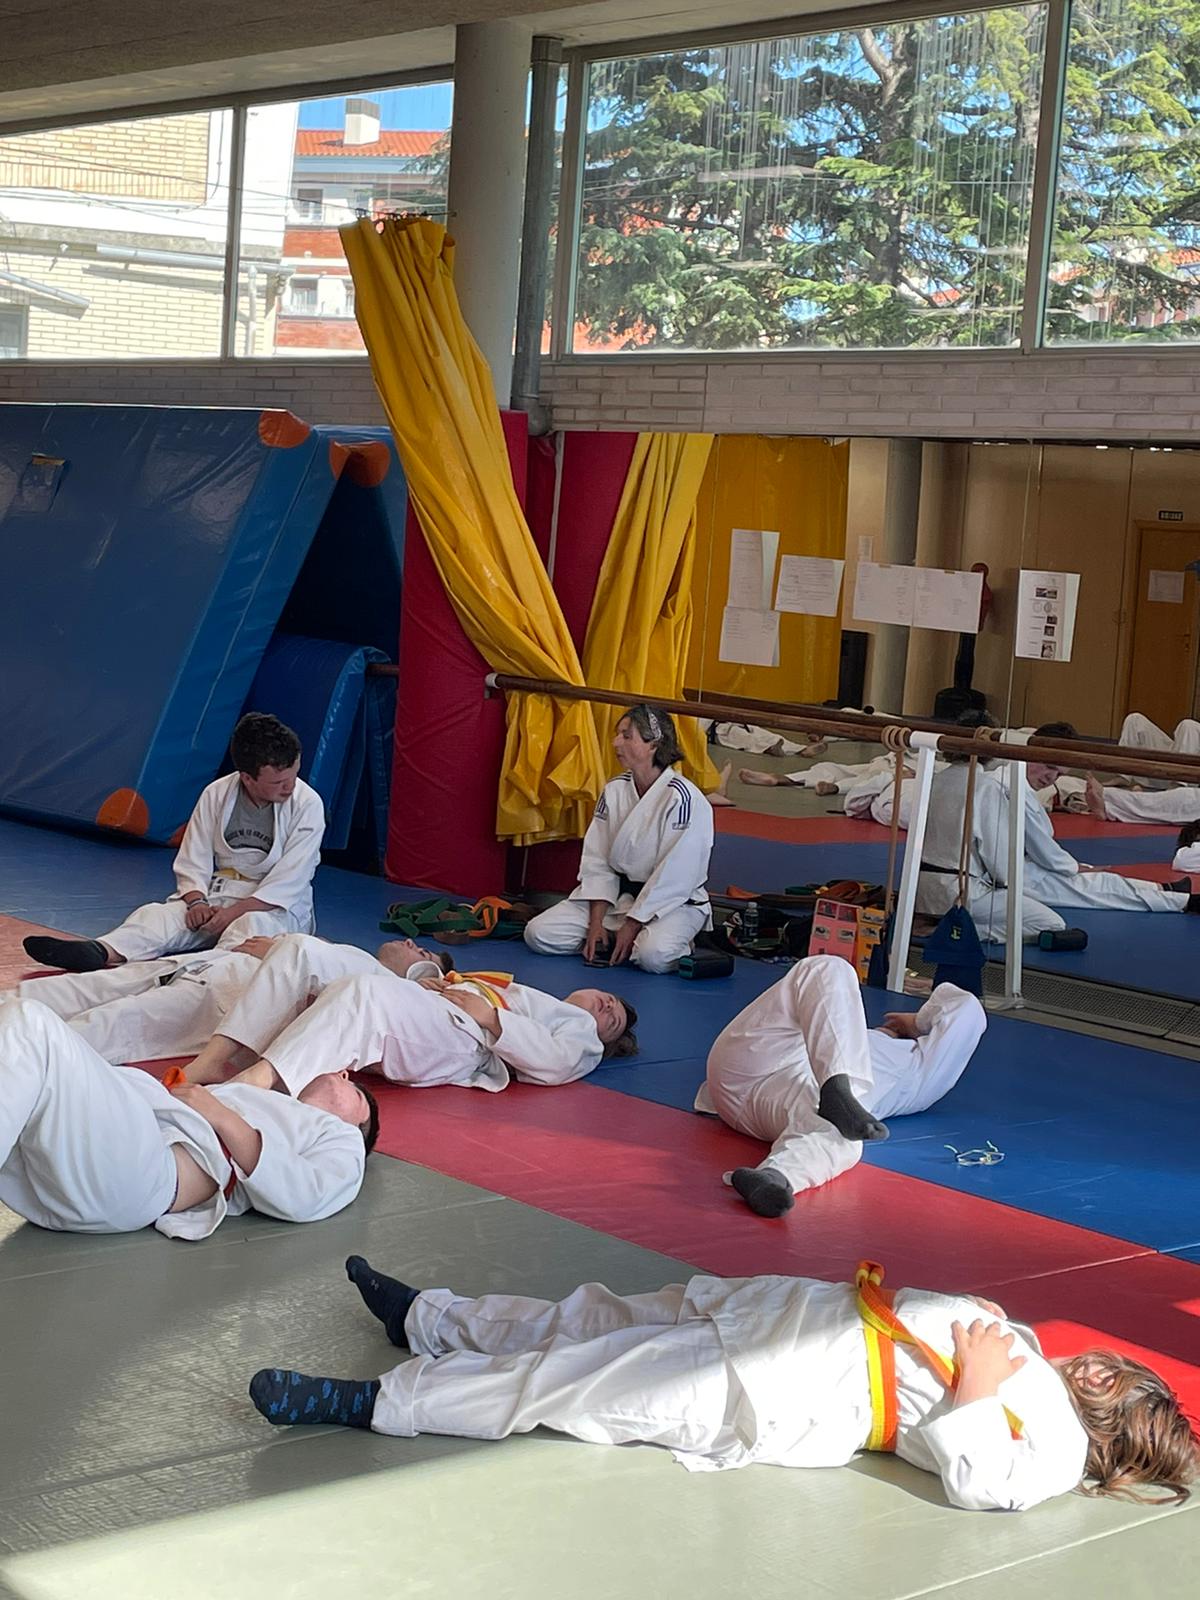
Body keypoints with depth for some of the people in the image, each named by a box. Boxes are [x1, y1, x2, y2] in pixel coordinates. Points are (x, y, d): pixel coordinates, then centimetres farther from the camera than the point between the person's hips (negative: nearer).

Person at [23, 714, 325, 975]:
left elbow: (288, 882, -15)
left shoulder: (307, 804, -11)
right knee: (156, 915, -23)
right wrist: (196, 902, -17)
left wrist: (235, 911, -22)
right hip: (216, 896, 4)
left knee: (250, 925, -39)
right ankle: (102, 953, -52)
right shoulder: (217, 795, -1)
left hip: (277, 907, -4)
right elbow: (193, 862, 3)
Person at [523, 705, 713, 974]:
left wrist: (632, 926, -18)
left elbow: (674, 877, -20)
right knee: (538, 933, -10)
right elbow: (597, 862, 2)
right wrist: (596, 923, -8)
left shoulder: (683, 799, -19)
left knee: (654, 955, -38)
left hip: (673, 902, -6)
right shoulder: (614, 791, 2)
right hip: (617, 894, 6)